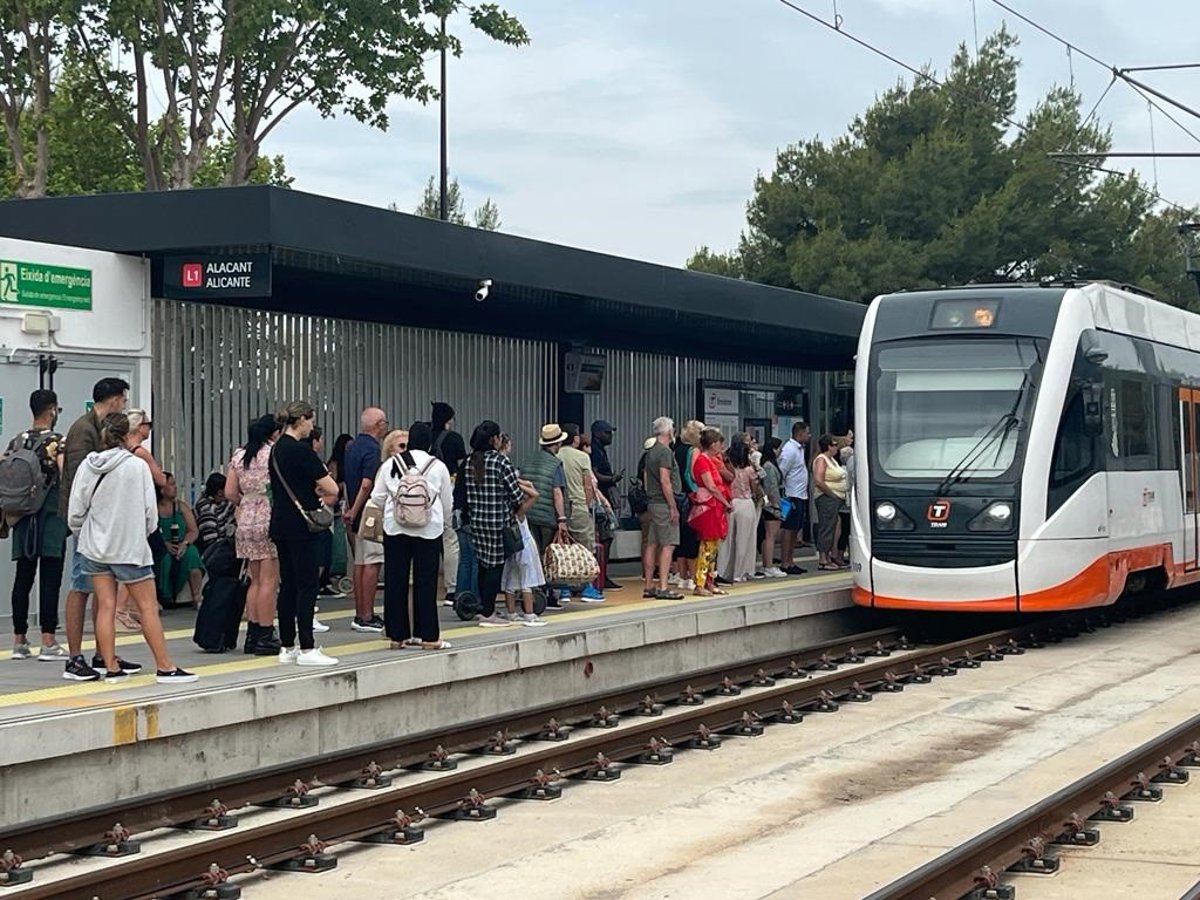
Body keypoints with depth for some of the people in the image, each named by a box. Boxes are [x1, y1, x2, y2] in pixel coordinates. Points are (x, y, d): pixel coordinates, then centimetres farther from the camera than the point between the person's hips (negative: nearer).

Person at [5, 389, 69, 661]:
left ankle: (19, 641, 13)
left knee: (23, 577, 9)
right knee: (50, 579, -3)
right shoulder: (58, 442, -7)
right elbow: (66, 480, -17)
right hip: (51, 516, -6)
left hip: (23, 517, 6)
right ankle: (48, 643, -4)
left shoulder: (15, 443, 10)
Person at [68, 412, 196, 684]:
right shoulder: (137, 466, -11)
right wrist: (145, 531, 12)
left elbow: (75, 512, 1)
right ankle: (165, 667, 5)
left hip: (95, 548, 4)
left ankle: (111, 667, 8)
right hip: (130, 547, -4)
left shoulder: (87, 467, -2)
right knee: (148, 607, 3)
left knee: (105, 606, 7)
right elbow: (150, 511, -8)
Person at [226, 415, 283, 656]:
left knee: (256, 580, 13)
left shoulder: (239, 455, 10)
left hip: (246, 522, 6)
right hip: (270, 521, -6)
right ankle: (265, 636, -4)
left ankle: (252, 635, 14)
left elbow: (230, 493, 8)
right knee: (269, 581, -4)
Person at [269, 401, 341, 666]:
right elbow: (331, 488, -17)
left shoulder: (277, 449, 12)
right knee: (307, 585, -5)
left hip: (280, 524, 9)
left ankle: (287, 647, 14)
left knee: (288, 585, 11)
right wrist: (328, 494, 5)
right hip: (300, 527, -9)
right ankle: (307, 649, -4)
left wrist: (315, 493, 1)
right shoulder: (300, 450, -16)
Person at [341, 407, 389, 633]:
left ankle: (360, 615, 14)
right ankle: (367, 618, -7)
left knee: (360, 563, 11)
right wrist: (354, 512, -15)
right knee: (372, 564, -7)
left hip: (359, 515, 9)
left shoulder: (353, 447, 14)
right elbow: (367, 485, -23)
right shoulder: (372, 449, -16)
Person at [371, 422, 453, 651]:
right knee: (426, 582, 3)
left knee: (395, 582, 7)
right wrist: (443, 522, 28)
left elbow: (377, 498, 4)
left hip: (395, 529, 1)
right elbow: (447, 503, 8)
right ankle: (427, 636, 4)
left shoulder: (390, 464, 1)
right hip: (429, 530, -1)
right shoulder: (438, 467, 0)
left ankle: (397, 635, 10)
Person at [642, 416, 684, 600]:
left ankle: (649, 587, 13)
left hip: (653, 502, 10)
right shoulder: (664, 452, -13)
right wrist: (673, 507, -17)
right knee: (668, 545, -9)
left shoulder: (651, 452, 16)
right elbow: (665, 480, -19)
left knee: (652, 544, 10)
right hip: (664, 503, -10)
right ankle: (663, 588, -13)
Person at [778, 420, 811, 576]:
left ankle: (791, 562, 18)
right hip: (793, 497, -9)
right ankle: (786, 564, -3)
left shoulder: (800, 448, 14)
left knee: (795, 530, 13)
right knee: (789, 530, -6)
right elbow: (781, 473, -18)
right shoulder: (790, 450, -15)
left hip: (801, 496, 9)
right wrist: (784, 496, -18)